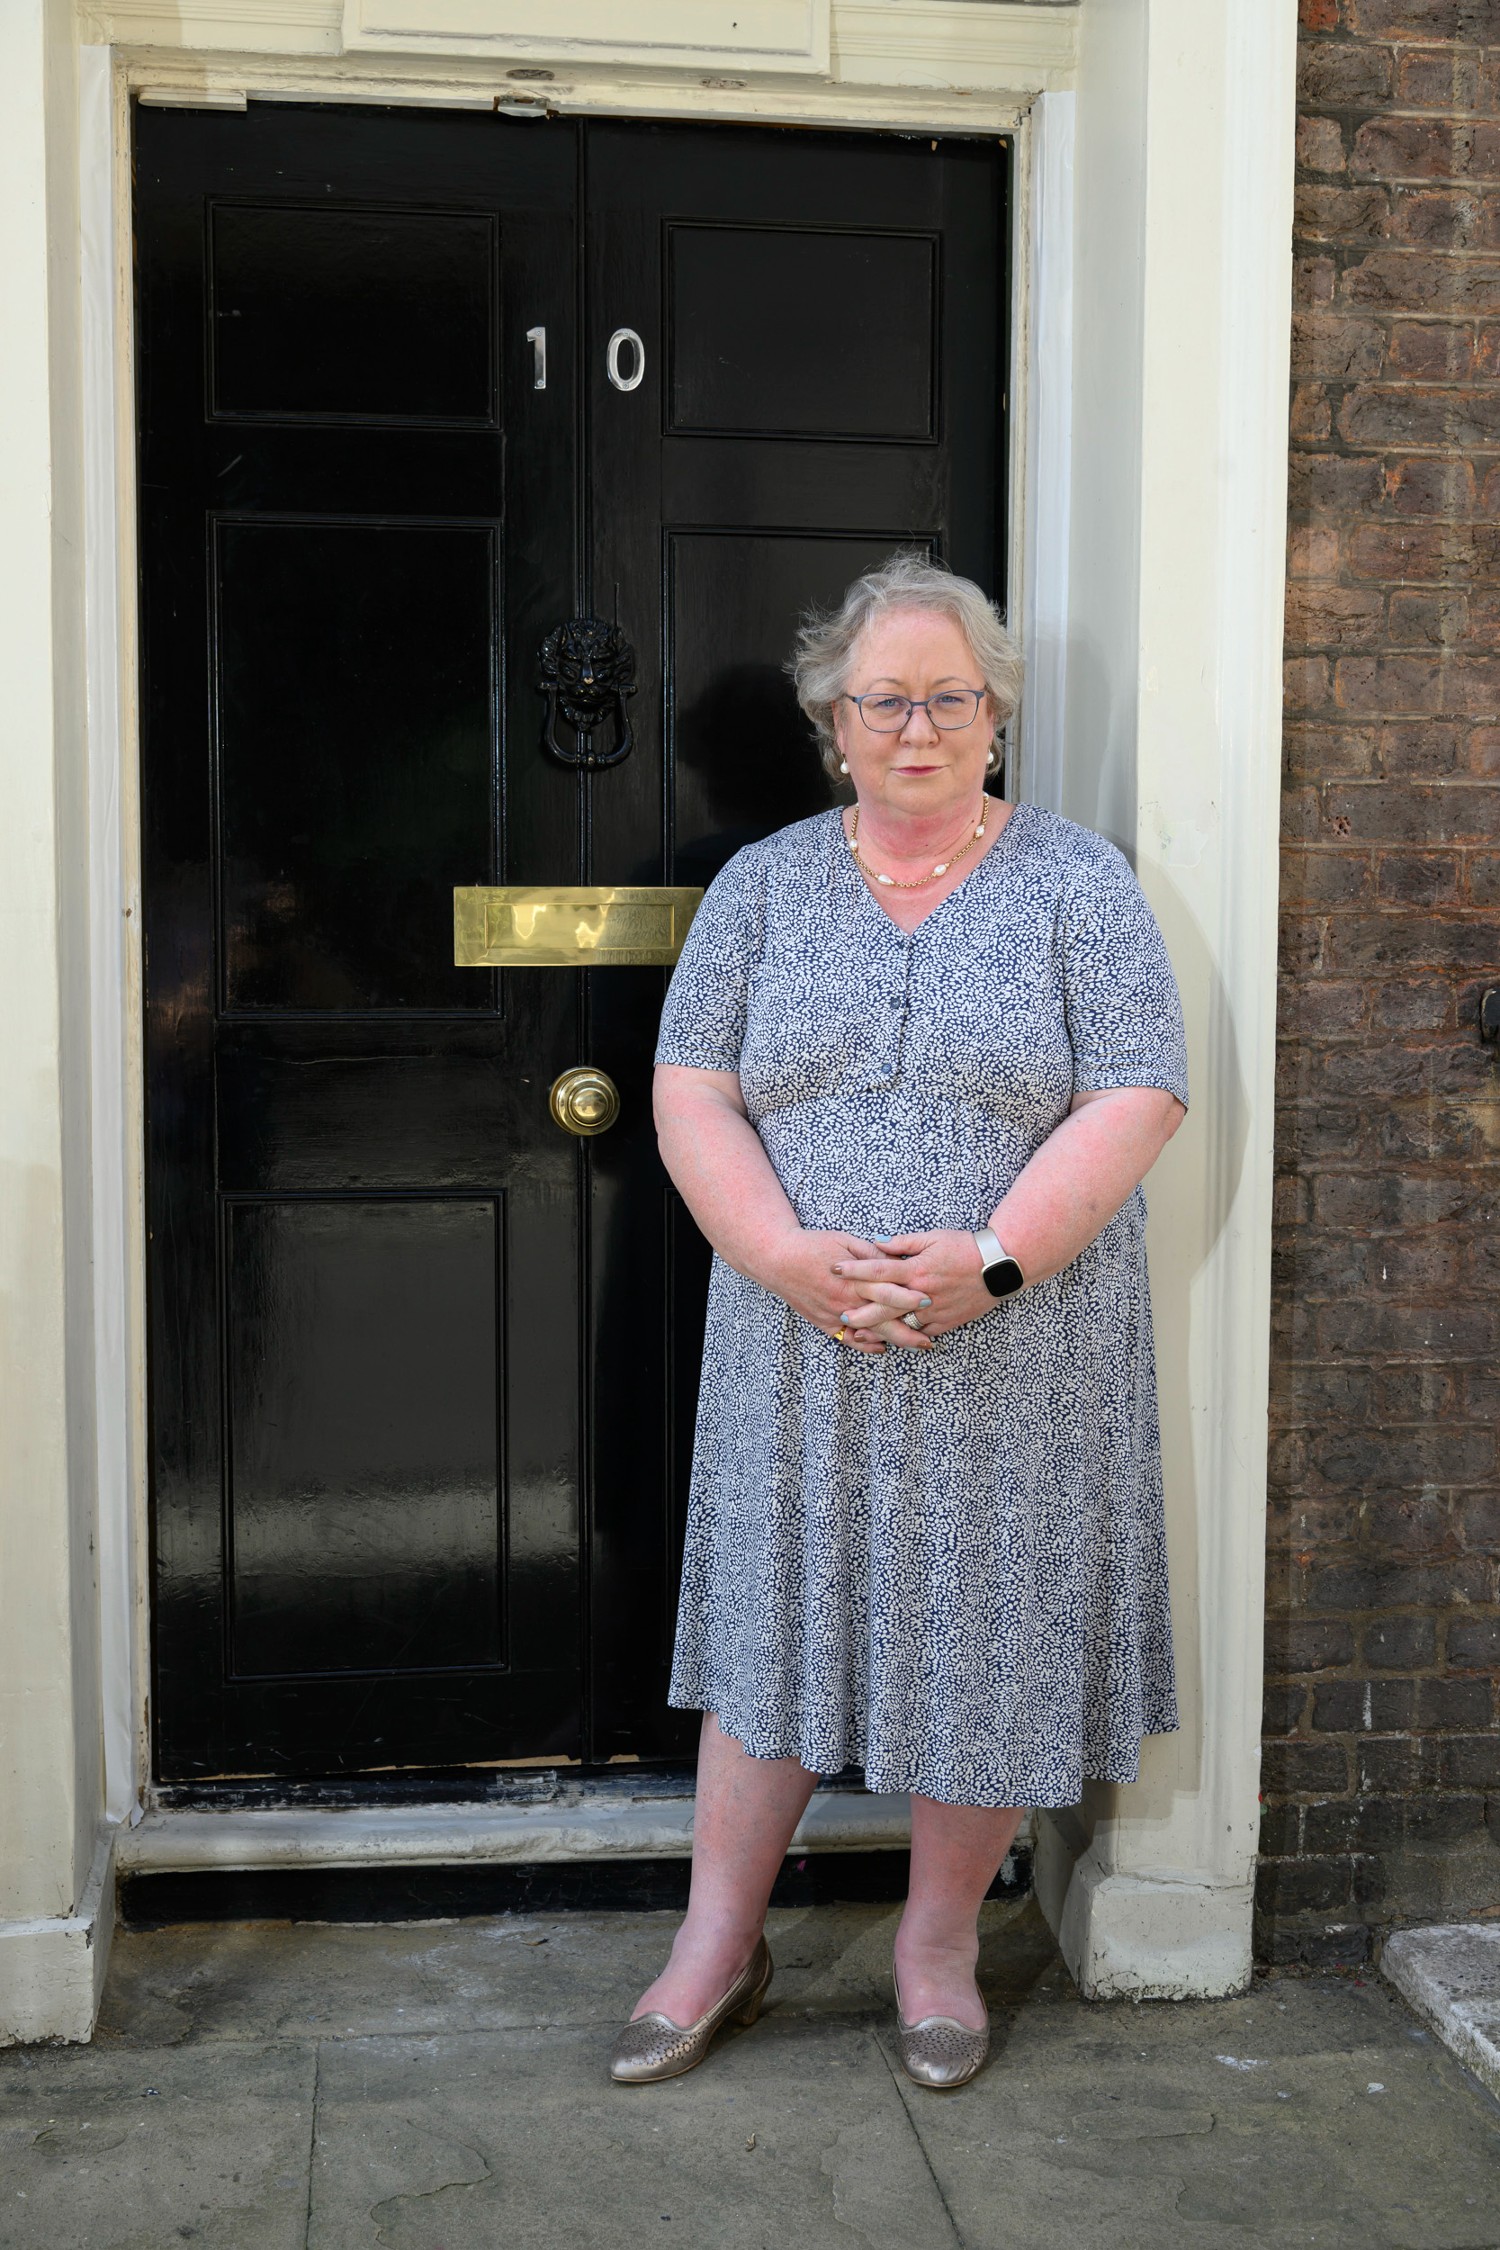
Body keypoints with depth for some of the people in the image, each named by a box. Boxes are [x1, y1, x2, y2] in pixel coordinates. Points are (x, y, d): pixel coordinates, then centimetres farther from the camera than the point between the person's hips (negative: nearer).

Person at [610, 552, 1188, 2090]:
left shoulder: (1078, 881, 1)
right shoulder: (763, 883, 7)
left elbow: (1135, 1101, -7)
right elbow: (691, 1092, 1)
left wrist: (992, 1258, -19)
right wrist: (783, 1250, -15)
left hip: (1017, 1357, -1)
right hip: (796, 1346, 2)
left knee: (987, 1633, 6)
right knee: (774, 1616, 8)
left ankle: (940, 1942, 26)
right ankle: (720, 1940, 22)